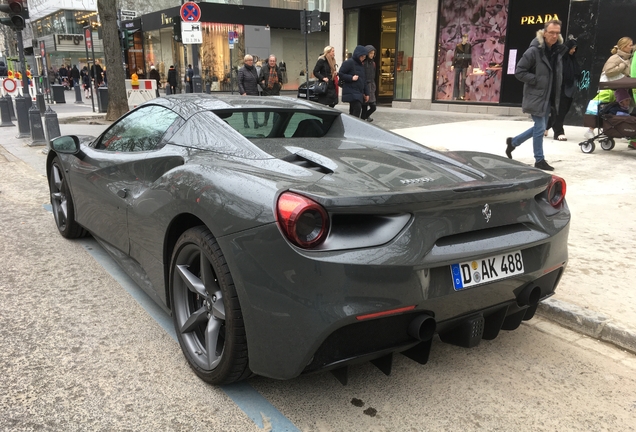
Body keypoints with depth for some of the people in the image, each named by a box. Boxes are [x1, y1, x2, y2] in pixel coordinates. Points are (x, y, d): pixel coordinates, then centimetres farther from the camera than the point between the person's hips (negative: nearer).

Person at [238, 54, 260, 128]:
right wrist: (243, 92, -19)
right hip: (246, 93, -4)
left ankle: (256, 123, -12)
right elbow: (240, 83, -11)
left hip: (254, 92, 4)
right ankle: (245, 123, 17)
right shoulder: (241, 70, -7)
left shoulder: (254, 69, 8)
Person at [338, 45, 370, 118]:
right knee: (357, 109, -20)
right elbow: (340, 74, -9)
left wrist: (366, 93, 20)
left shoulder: (361, 65, 18)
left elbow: (364, 80, 23)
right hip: (351, 92, -8)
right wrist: (351, 78, -18)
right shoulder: (349, 63, -6)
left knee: (353, 111, 8)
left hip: (359, 93, 8)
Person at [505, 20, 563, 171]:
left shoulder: (557, 51, 8)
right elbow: (519, 71, -15)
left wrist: (556, 92, 7)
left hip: (548, 97, 8)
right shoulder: (534, 51, -15)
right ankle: (539, 160, 12)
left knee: (539, 128, 14)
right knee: (540, 128, -2)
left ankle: (513, 142, 33)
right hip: (536, 96, -8)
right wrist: (537, 81, -17)